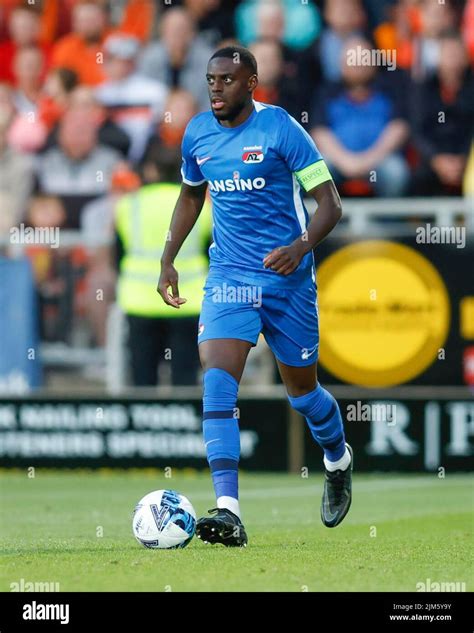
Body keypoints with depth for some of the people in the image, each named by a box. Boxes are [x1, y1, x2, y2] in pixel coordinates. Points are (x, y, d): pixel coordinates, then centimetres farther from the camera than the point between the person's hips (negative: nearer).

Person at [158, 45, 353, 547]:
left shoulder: (280, 129, -12)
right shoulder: (197, 133, 3)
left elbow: (329, 202, -11)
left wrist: (300, 247, -27)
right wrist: (168, 260, 14)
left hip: (287, 278, -3)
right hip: (228, 275, 3)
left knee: (301, 388, 13)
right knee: (216, 382, -18)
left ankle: (338, 459, 47)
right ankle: (228, 512, -25)